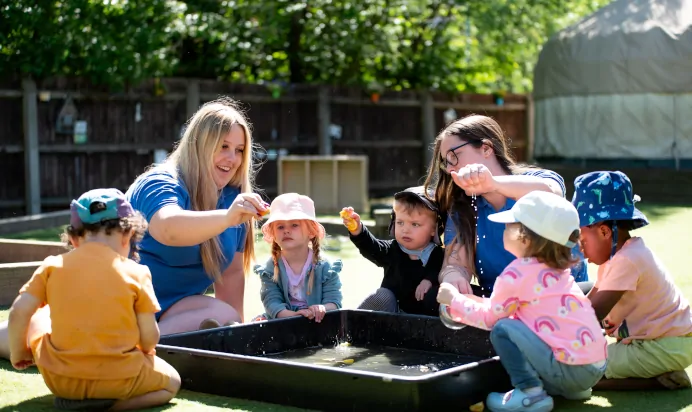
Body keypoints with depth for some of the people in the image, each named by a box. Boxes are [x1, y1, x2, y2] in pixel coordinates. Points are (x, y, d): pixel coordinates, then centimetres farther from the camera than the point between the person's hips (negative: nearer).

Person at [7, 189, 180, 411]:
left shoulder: (53, 265, 0)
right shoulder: (135, 273, -6)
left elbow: (19, 312, -3)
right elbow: (149, 338, -6)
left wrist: (18, 352, 15)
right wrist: (146, 351, 18)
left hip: (60, 379, 3)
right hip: (117, 380, -3)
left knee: (39, 318, 29)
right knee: (171, 382, 24)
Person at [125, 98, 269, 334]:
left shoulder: (232, 198, 7)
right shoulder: (160, 184, -14)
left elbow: (231, 272, 11)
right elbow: (167, 228, -39)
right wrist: (227, 217, -54)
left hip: (176, 308, 7)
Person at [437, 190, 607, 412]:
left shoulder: (517, 273, -10)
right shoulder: (556, 270, 15)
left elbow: (490, 318, 2)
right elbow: (509, 309, 24)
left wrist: (454, 299, 14)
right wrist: (476, 301, 25)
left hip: (569, 367, -9)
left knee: (502, 329, -5)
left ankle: (531, 394, -8)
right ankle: (571, 388, 18)